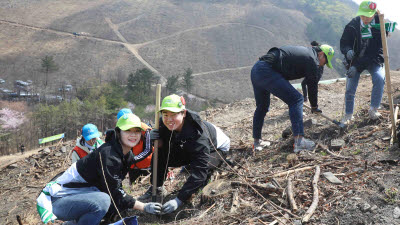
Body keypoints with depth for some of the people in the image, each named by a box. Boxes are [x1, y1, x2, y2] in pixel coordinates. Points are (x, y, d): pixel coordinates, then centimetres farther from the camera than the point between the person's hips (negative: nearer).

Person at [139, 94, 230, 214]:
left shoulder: (197, 133, -42)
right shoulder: (165, 123, -25)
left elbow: (199, 170, -45)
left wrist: (179, 200, -50)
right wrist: (154, 137, -39)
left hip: (217, 148, -5)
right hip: (187, 149, 6)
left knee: (202, 169, -36)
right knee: (160, 155, -16)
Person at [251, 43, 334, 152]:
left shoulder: (304, 51, 27)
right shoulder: (312, 59, -1)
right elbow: (312, 85, 5)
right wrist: (314, 107, 19)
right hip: (267, 71, -10)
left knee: (262, 107, 22)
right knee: (296, 99, -7)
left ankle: (257, 143, 32)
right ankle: (299, 141, -13)